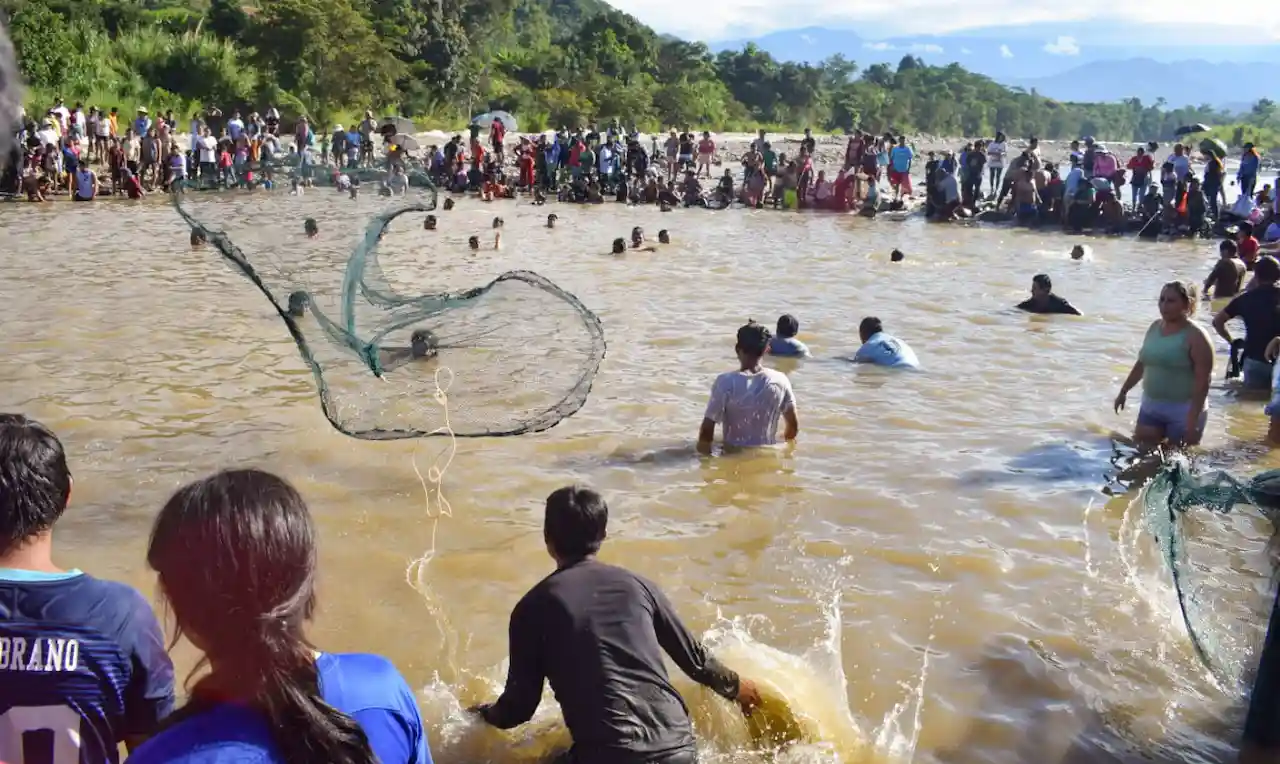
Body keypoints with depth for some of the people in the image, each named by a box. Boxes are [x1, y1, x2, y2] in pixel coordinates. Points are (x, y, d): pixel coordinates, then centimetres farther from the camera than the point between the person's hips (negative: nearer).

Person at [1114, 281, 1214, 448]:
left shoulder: (1195, 336, -15)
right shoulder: (1155, 327, 6)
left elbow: (1202, 381, -18)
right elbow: (1142, 363, 18)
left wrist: (1193, 421, -22)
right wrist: (1124, 391, 20)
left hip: (1183, 411, -6)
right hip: (1151, 406, 6)